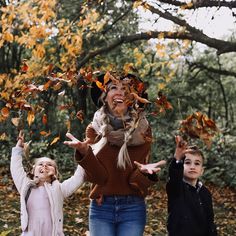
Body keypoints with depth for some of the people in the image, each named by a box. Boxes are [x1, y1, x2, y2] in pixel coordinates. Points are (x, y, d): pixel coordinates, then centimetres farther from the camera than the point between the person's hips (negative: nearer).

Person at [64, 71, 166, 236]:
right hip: (101, 208, 0)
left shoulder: (142, 130, 0)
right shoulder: (95, 129, 2)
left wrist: (144, 171, -25)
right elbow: (98, 176, -8)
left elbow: (137, 181, -3)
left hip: (133, 208, 0)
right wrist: (84, 152, -24)